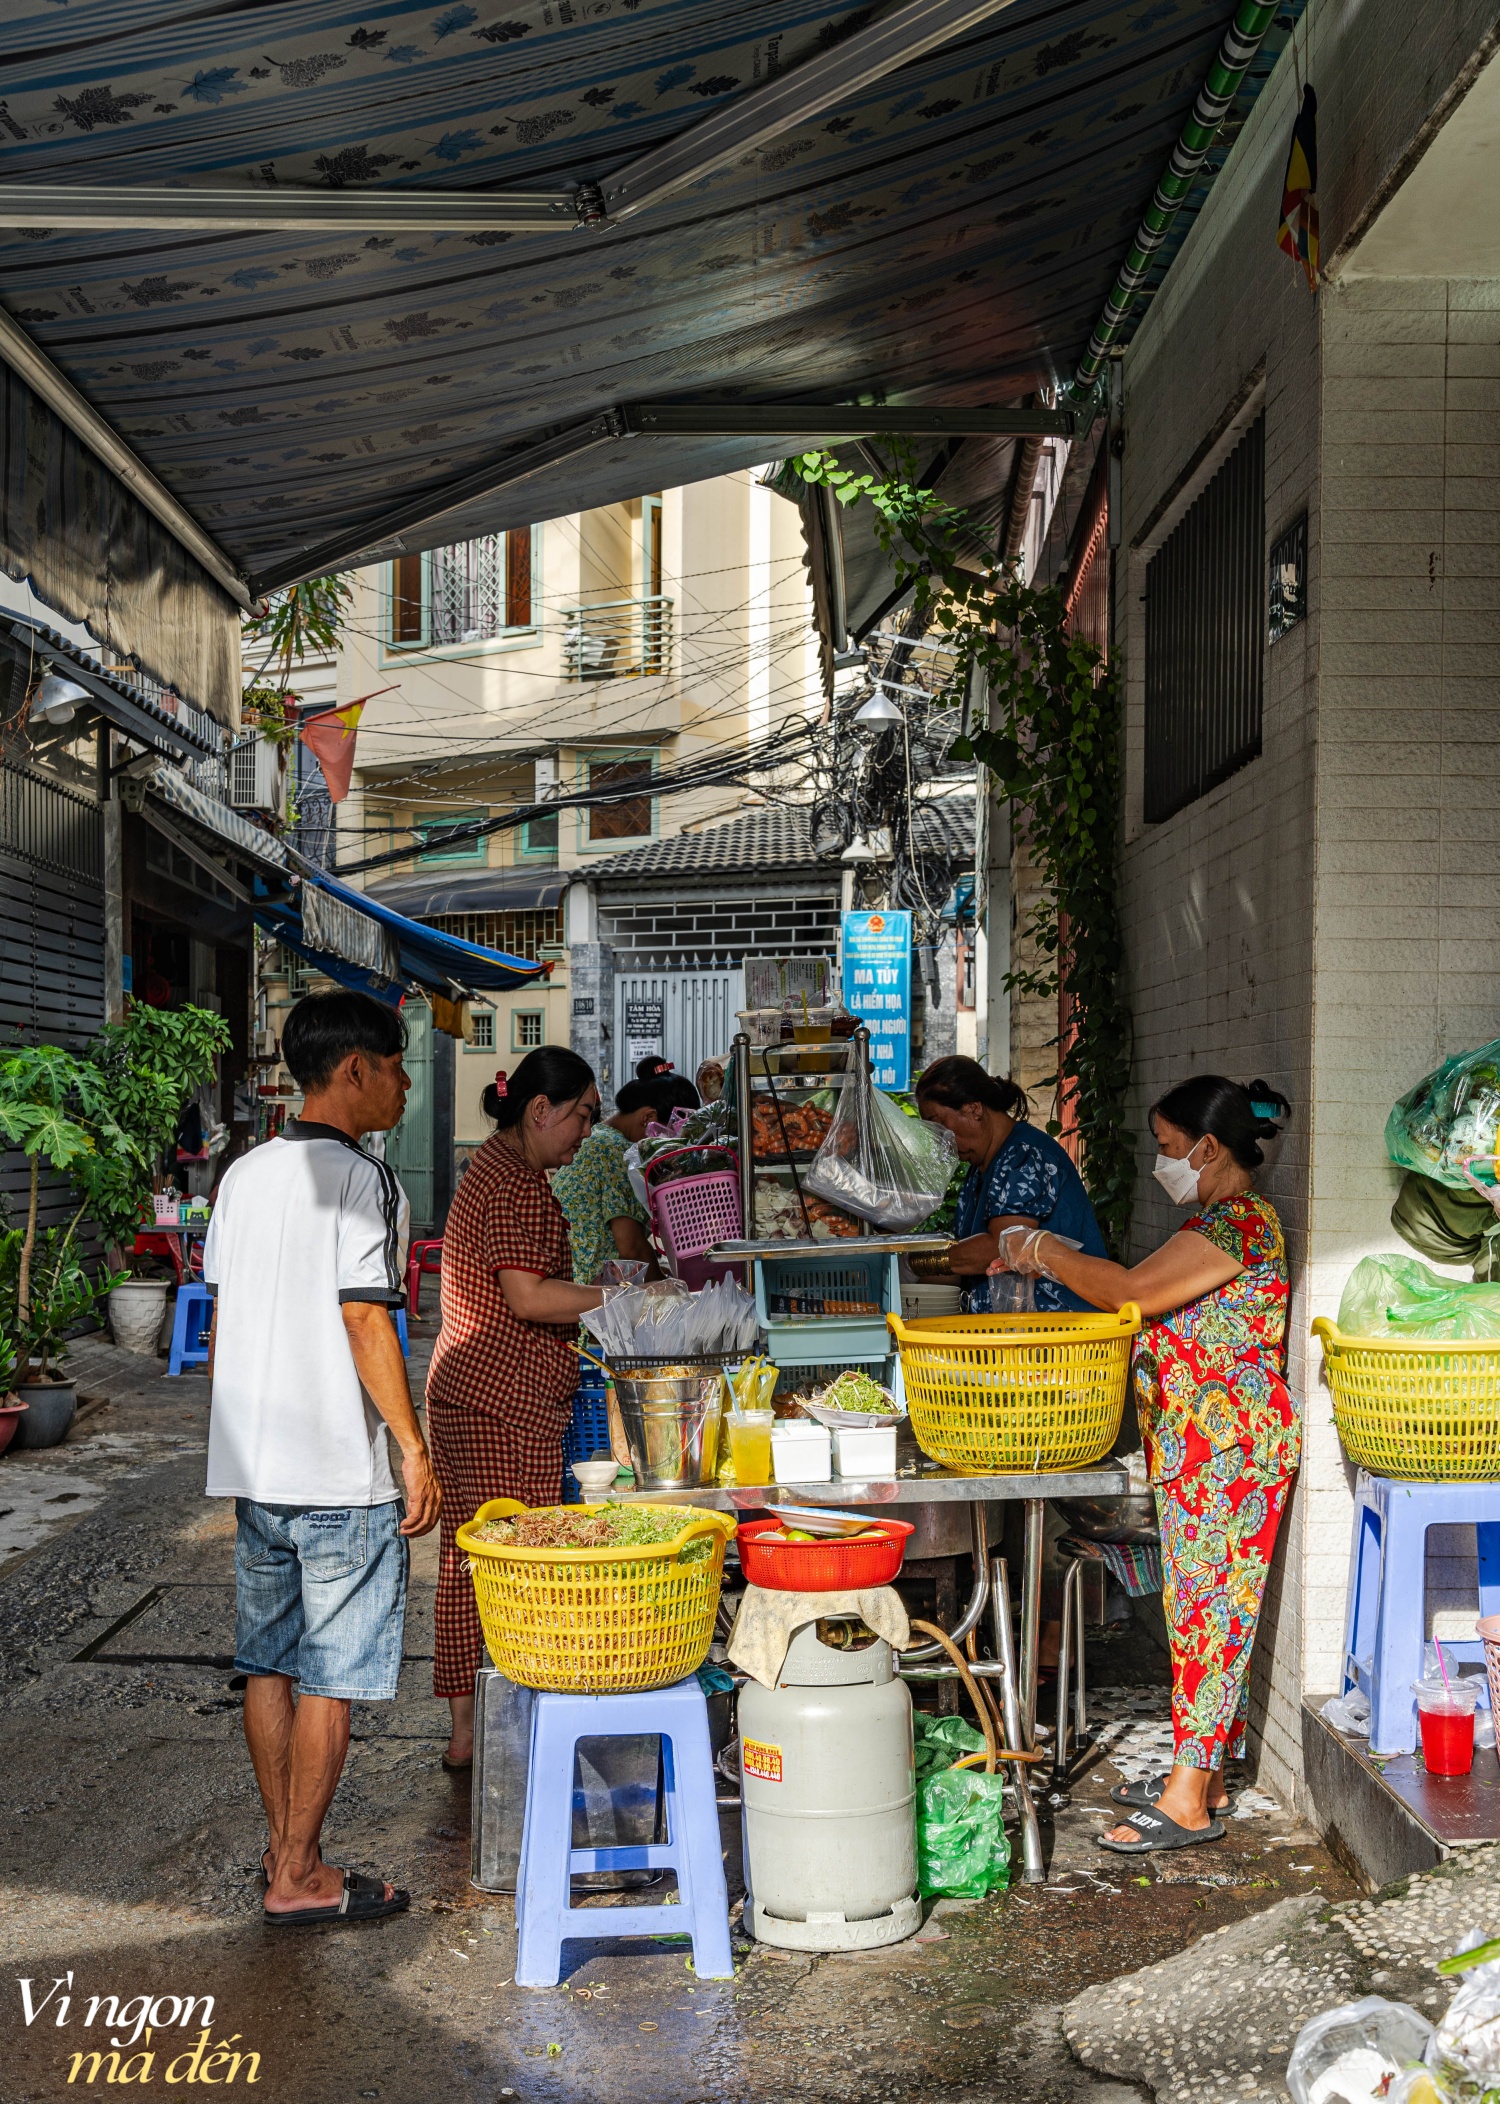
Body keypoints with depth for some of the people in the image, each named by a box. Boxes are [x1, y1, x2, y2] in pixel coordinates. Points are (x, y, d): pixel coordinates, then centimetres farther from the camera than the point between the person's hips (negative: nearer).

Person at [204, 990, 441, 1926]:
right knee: (331, 1676, 1)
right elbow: (366, 1323, -17)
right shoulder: (362, 1180, -13)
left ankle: (287, 1850, 22)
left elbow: (223, 1316, 13)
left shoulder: (244, 1174, 10)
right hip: (342, 1471, -7)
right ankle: (300, 1877, 7)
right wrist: (416, 1450, -12)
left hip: (251, 1463, 8)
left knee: (269, 1664, 13)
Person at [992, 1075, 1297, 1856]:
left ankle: (1188, 1801, -3)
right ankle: (1202, 1770, 23)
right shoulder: (1224, 1221, 16)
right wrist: (1056, 1259, 8)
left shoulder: (1239, 1223, -17)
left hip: (1228, 1448, -10)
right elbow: (1160, 1309, 15)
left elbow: (1134, 1291, -23)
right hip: (1199, 1449, 10)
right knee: (1204, 1608, 14)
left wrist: (1042, 1252, -10)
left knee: (1207, 1609, -7)